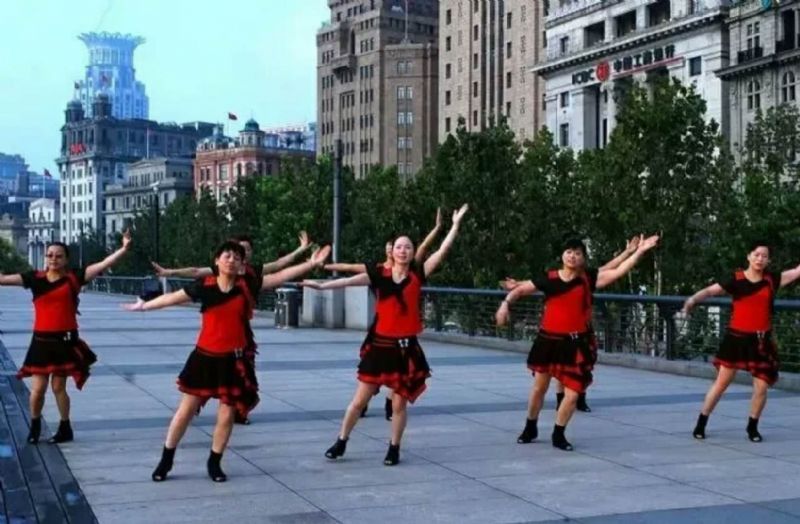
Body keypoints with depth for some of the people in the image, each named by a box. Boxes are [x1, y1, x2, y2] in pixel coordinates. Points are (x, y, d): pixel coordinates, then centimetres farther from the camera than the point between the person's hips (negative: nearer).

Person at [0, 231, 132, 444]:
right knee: (38, 387, 6)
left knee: (58, 386, 7)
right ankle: (34, 426, 29)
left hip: (65, 340, -2)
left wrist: (124, 249, -21)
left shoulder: (73, 277, -4)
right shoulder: (35, 278, 2)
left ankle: (65, 428, 24)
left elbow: (103, 264, -11)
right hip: (41, 340, 2)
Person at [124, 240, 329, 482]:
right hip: (205, 356, 0)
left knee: (226, 415, 5)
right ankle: (166, 460, 22)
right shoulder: (204, 285, -5)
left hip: (233, 359, 1)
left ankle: (214, 463, 23)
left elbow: (279, 276, -5)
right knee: (186, 410, 7)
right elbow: (173, 297, 5)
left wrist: (311, 264, -9)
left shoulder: (246, 284, -4)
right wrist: (144, 306, 11)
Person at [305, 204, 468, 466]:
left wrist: (456, 224, -4)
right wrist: (322, 285, -20)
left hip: (407, 347, 0)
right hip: (380, 344, 0)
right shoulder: (380, 274, -2)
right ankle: (340, 443, 21)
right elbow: (351, 280, -11)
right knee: (359, 400, 7)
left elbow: (442, 251, -4)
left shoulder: (417, 274, -1)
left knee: (399, 403, 7)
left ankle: (394, 449, 23)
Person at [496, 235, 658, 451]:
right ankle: (530, 428, 38)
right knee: (539, 387, 15)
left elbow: (619, 271, -14)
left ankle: (558, 435, 19)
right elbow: (521, 289, 1)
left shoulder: (588, 278, -7)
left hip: (576, 343, -1)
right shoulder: (550, 278, -7)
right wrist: (506, 303, -15)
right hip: (549, 340, 1)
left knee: (573, 394, -3)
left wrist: (639, 251, -22)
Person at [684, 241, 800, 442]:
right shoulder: (736, 279, -6)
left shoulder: (772, 280, 0)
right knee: (722, 382, 3)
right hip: (737, 337, -2)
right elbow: (710, 291, -11)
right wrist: (693, 299, -30)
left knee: (761, 387, 2)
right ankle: (701, 423, 13)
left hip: (761, 340, 2)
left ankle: (752, 427, 24)